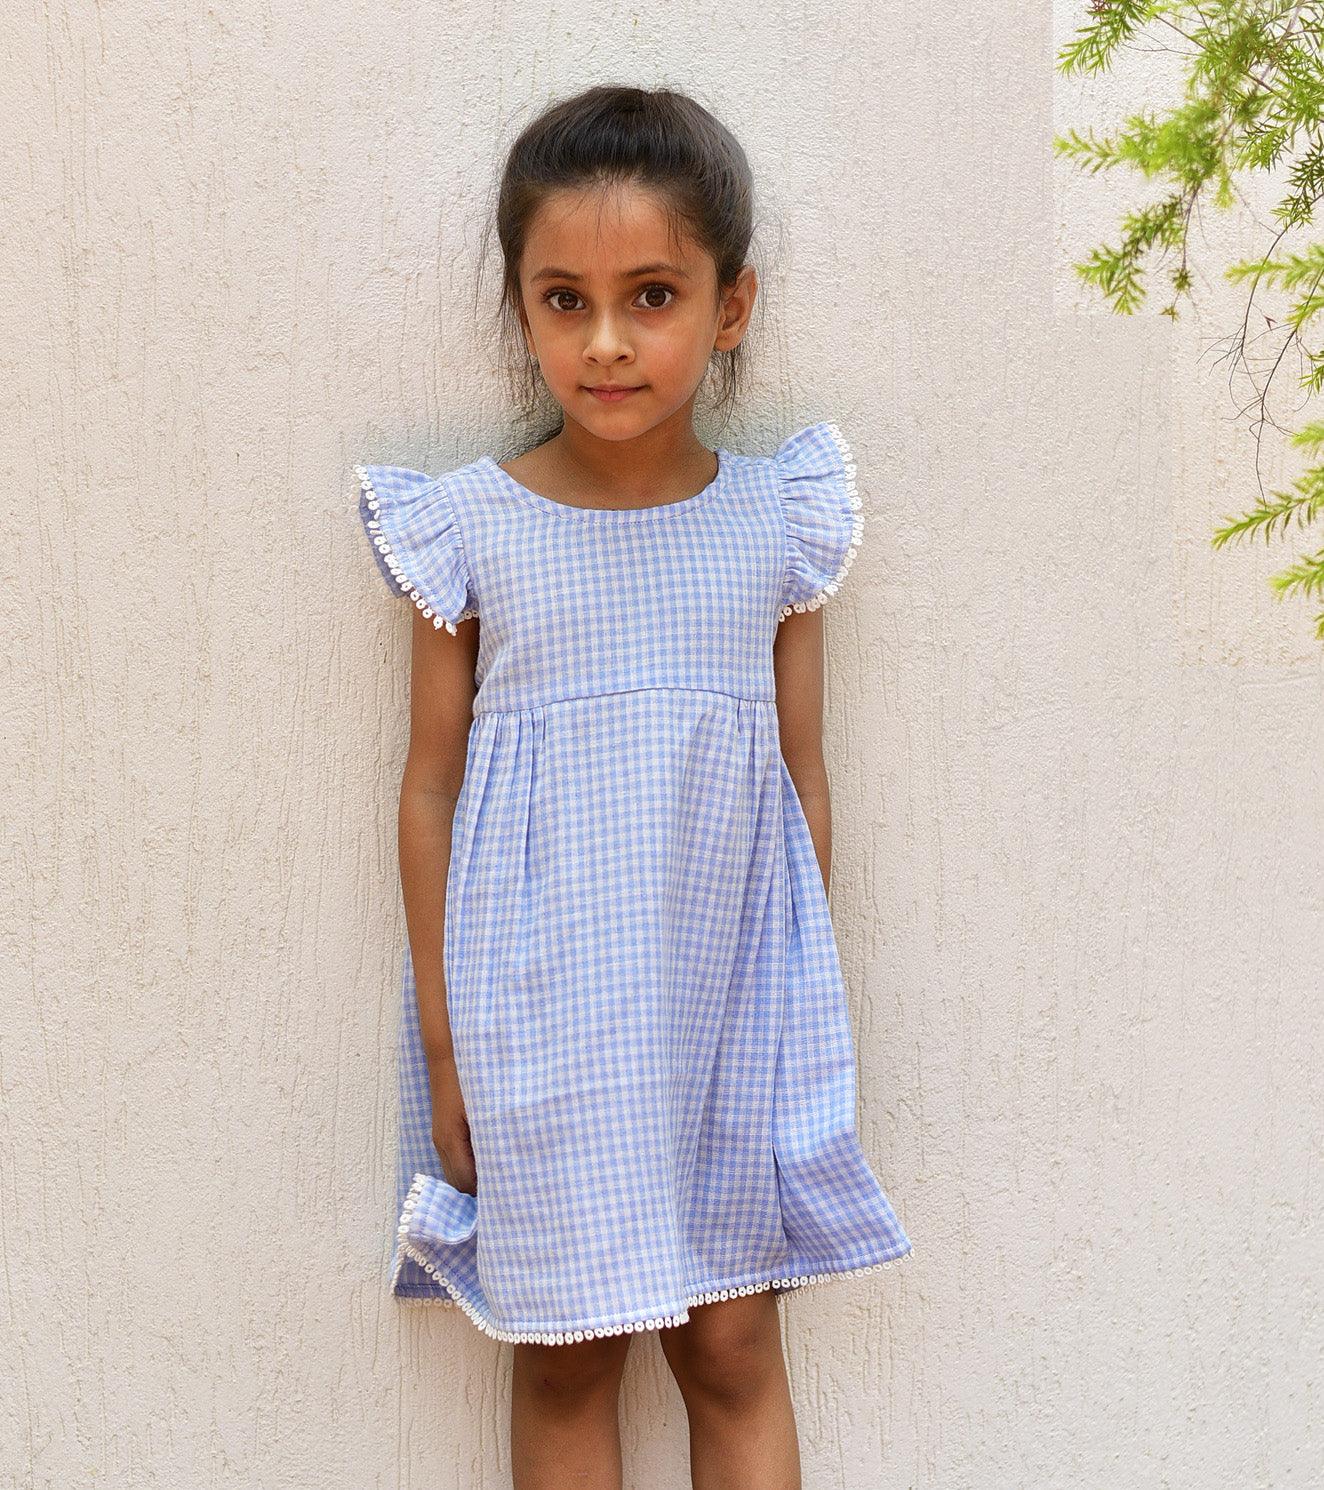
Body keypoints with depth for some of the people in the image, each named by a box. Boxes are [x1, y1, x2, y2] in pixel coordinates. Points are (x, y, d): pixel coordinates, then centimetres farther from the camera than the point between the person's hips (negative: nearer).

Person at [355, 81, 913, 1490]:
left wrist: (811, 1011, 7)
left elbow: (804, 782, 6)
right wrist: (442, 1041, -1)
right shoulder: (468, 526, -4)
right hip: (540, 1018, -1)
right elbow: (430, 791, 0)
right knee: (563, 1359, 10)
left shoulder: (777, 520, 0)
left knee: (734, 1350, 9)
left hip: (730, 1002, 1)